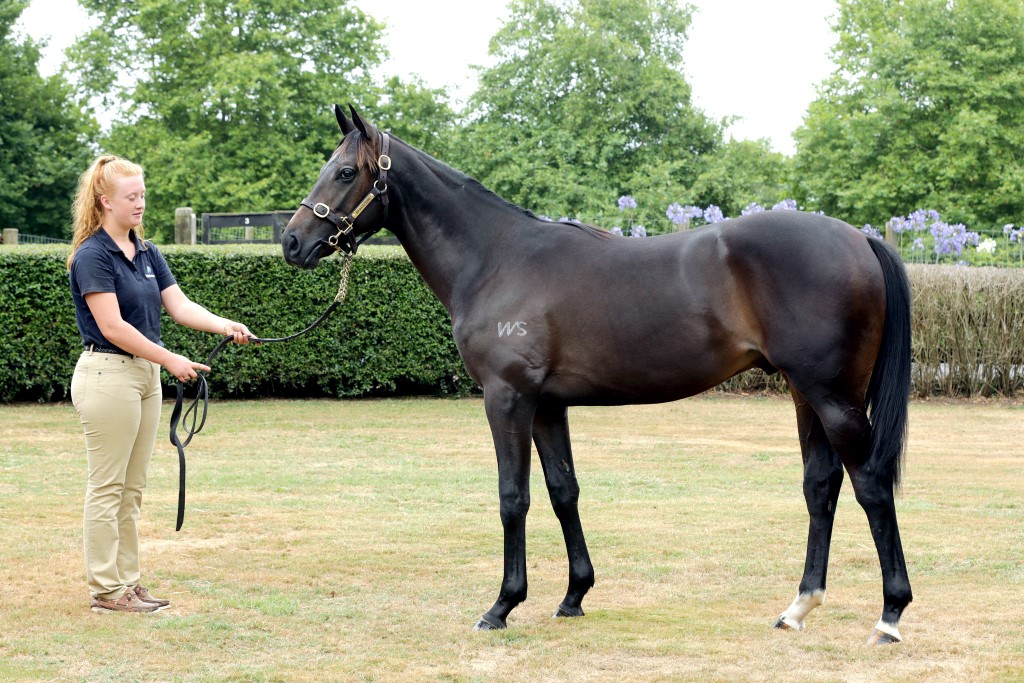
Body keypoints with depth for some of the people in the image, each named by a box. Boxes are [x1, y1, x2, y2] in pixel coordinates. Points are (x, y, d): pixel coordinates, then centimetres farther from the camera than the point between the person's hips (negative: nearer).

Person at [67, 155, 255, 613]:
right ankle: (105, 590, 2)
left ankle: (127, 581, 17)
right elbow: (112, 326, -19)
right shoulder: (92, 256, -13)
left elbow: (180, 306, 6)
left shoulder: (147, 253, 13)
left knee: (132, 489, 11)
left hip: (145, 374, 9)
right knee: (107, 487, -3)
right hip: (107, 374, -8)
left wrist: (225, 325, -11)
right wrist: (170, 360, -18)